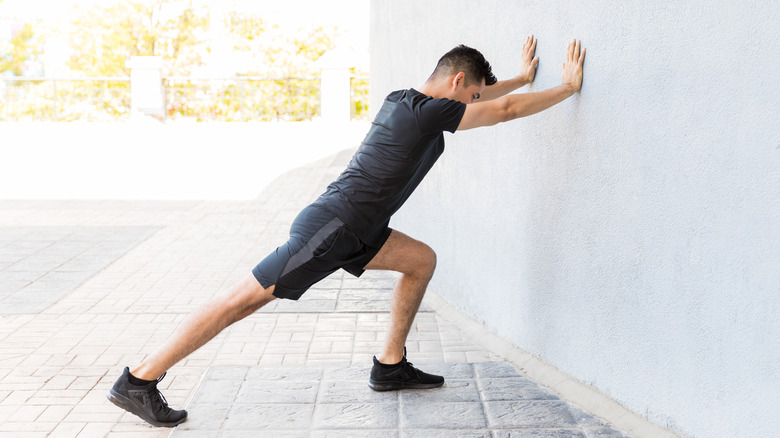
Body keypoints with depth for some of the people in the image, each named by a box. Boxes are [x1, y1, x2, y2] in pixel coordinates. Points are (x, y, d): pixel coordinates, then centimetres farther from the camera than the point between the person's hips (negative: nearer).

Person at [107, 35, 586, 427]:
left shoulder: (403, 101, 16)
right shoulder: (428, 112, -11)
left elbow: (478, 99, 34)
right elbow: (504, 110, -4)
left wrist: (522, 77, 42)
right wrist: (568, 87, 8)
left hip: (351, 231, 10)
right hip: (332, 227, -10)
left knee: (421, 260, 13)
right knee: (247, 298, -9)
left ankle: (390, 366, 18)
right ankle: (139, 381, -4)